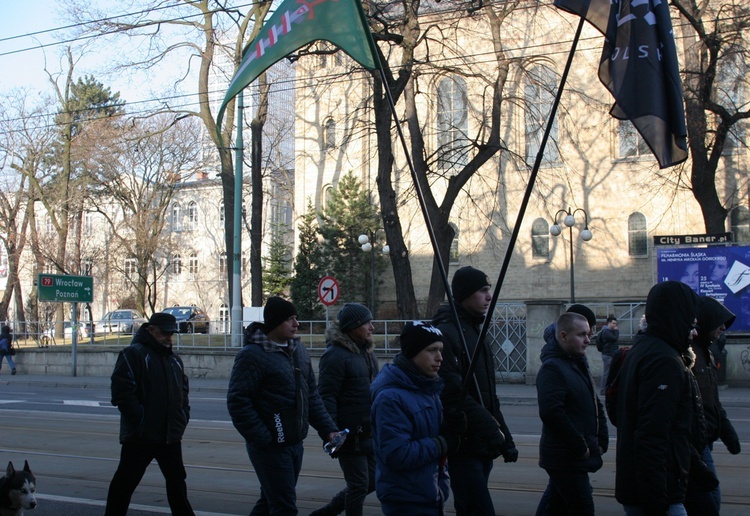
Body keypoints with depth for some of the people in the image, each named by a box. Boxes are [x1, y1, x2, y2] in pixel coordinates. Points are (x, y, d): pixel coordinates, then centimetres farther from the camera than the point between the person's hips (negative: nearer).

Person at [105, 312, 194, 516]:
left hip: (170, 437, 7)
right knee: (124, 483, 2)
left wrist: (182, 420, 8)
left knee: (177, 482, 14)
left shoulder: (174, 360, 16)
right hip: (139, 437, -6)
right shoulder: (133, 354, -8)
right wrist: (140, 421, -18)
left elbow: (183, 393, 23)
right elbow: (122, 393, -16)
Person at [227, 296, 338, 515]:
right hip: (271, 447, -8)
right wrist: (263, 440, -19)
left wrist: (327, 429, 6)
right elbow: (237, 402, -17)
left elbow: (312, 395, 17)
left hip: (295, 443, 8)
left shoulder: (298, 350, 12)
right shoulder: (252, 355, -14)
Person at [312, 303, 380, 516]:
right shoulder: (335, 355, -16)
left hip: (369, 432, 9)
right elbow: (326, 397, -19)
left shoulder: (367, 352, 12)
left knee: (372, 480, 14)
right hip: (350, 433, -9)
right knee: (359, 484, -1)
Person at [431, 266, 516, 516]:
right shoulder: (446, 333, -13)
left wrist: (505, 438, 16)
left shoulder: (475, 332, 17)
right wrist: (492, 428, -19)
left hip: (482, 446, 9)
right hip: (463, 446, -9)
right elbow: (454, 393, -22)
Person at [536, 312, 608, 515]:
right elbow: (552, 413, -28)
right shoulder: (552, 368, -17)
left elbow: (595, 406, 23)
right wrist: (581, 447, -21)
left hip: (573, 456, 9)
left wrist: (602, 440, 10)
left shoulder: (579, 365, 15)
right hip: (565, 458, -9)